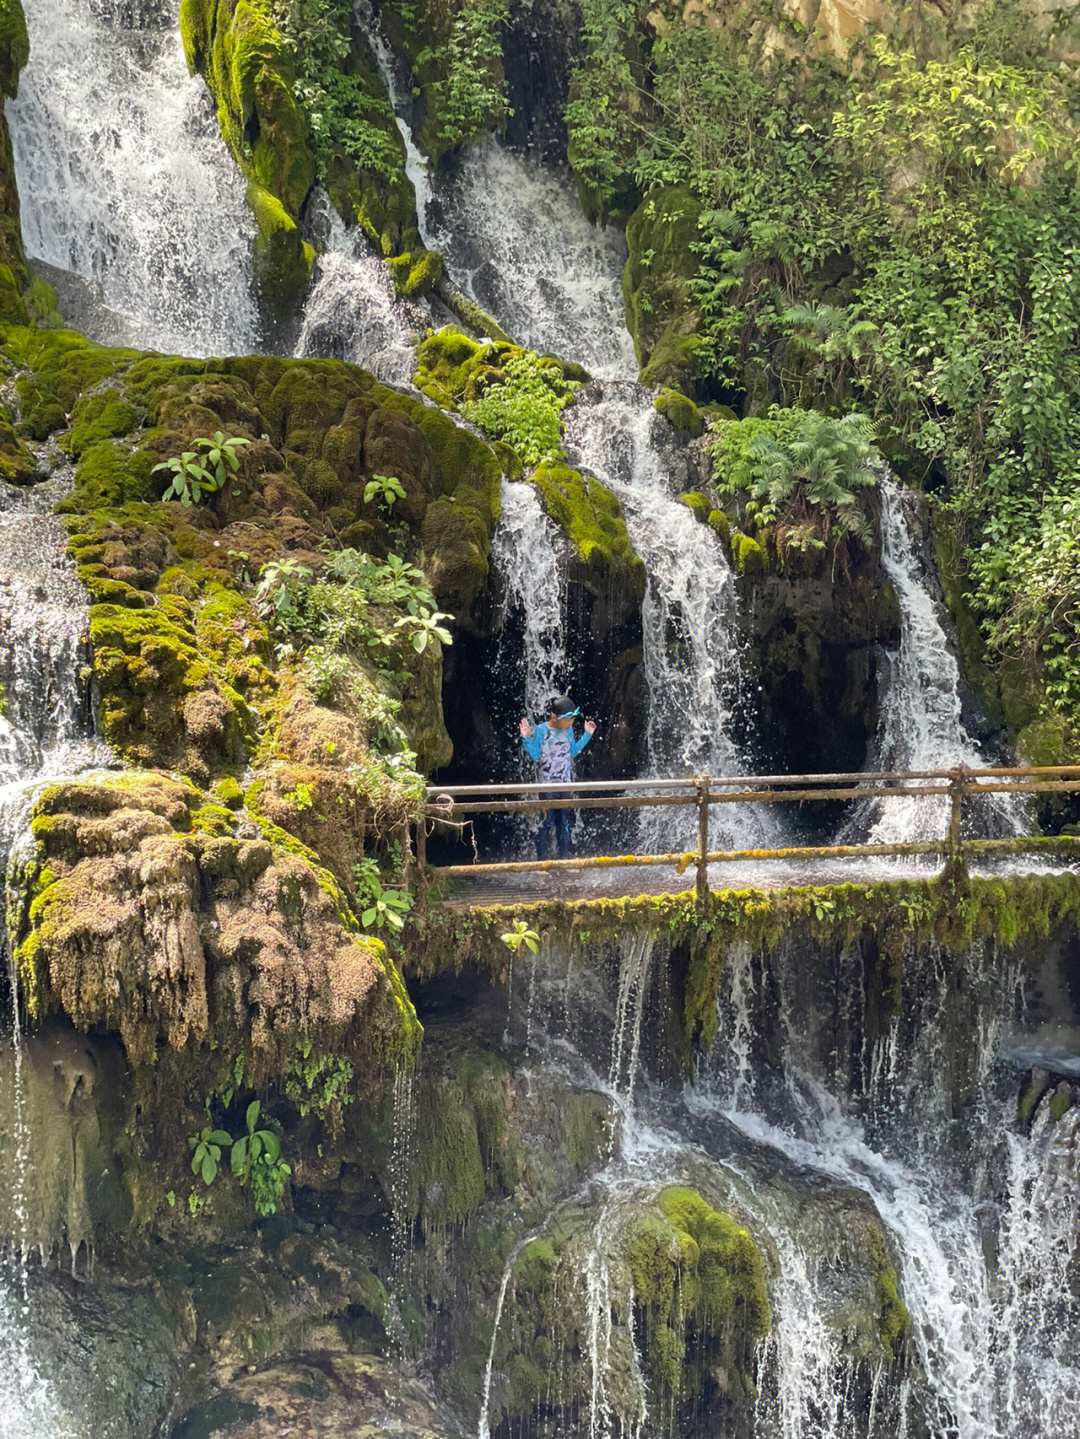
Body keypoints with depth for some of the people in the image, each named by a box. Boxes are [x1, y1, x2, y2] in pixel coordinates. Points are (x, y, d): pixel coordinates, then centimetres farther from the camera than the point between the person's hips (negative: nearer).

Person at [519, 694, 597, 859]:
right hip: (546, 784, -5)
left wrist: (587, 735, 17)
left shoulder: (568, 730, 8)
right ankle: (541, 861, 3)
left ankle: (564, 859, 18)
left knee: (564, 823, 10)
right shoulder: (541, 730, -8)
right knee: (546, 823, -4)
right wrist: (527, 739, -21)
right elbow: (534, 755, -8)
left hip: (565, 784, 5)